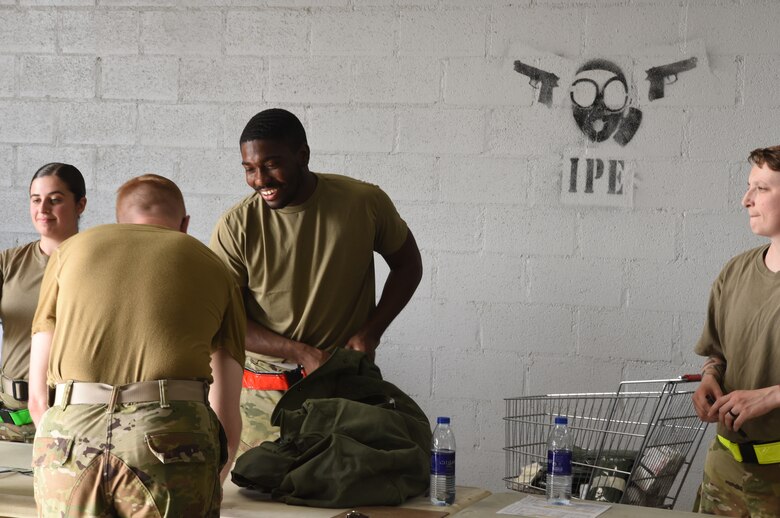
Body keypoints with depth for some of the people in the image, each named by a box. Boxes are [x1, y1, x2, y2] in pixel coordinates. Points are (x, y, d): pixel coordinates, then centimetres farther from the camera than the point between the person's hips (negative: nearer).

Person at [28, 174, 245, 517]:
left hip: (67, 437, 1)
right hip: (172, 436, -1)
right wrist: (206, 488, 39)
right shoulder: (212, 268, 22)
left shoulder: (71, 250, 24)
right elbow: (227, 416, 23)